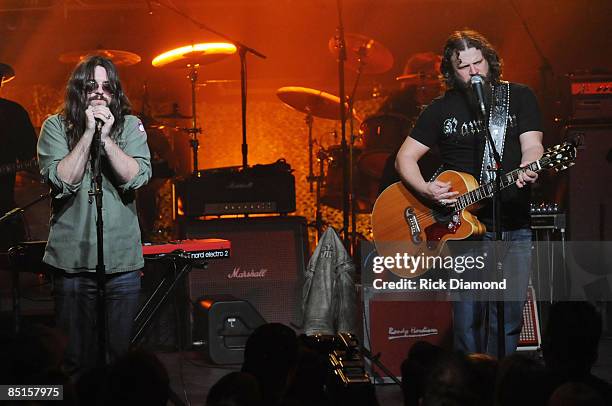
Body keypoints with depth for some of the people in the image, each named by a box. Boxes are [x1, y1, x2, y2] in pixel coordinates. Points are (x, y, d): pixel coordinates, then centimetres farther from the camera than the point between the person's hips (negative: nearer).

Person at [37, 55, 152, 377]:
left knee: (119, 356, 7)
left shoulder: (130, 127, 4)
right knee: (76, 359, 3)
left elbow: (135, 178, -9)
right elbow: (62, 181, -12)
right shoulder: (56, 127, 0)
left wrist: (106, 138, -16)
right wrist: (88, 133, -15)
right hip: (72, 261, -1)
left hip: (122, 260, 1)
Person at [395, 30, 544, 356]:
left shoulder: (519, 97, 7)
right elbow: (405, 157, 7)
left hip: (514, 227, 1)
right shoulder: (442, 109, 6)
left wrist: (526, 169, -27)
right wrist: (426, 190, -13)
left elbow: (532, 146, -3)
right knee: (467, 318, -6)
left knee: (509, 317, 0)